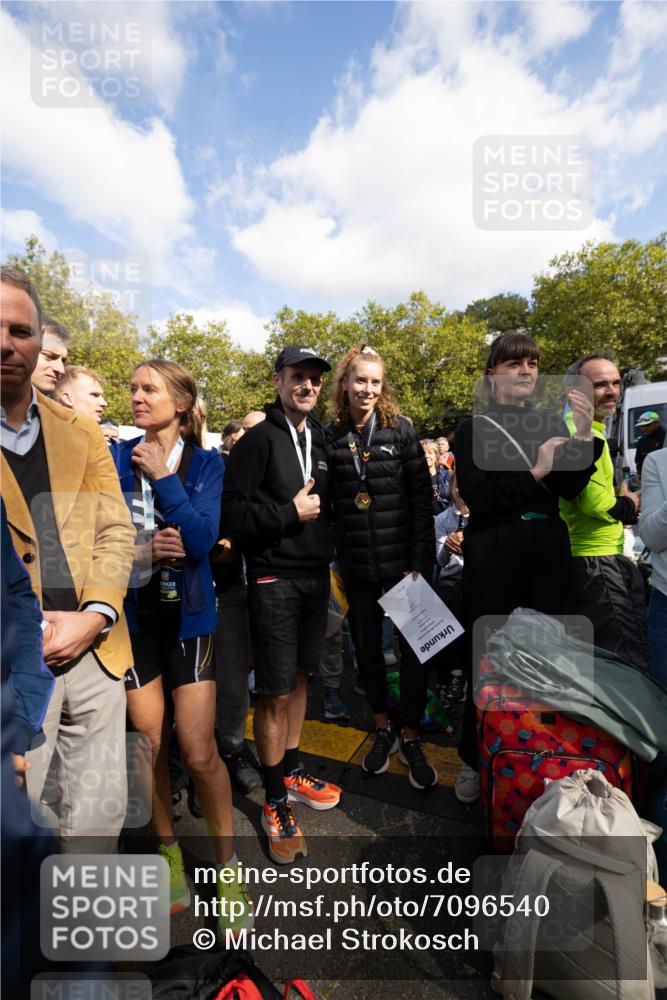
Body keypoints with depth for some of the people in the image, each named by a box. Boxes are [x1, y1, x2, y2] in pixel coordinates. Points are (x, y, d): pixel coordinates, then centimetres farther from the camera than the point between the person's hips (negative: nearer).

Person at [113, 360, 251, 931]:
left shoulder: (207, 464, -2)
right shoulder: (115, 458, 0)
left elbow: (202, 539, -16)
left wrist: (163, 477, -16)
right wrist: (142, 551, -17)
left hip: (187, 615, -1)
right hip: (132, 615, 2)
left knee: (199, 751, -1)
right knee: (151, 744, 13)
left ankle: (227, 864, 24)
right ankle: (169, 851, 39)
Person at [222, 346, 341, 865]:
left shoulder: (320, 440, 11)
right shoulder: (259, 440, -9)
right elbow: (233, 514, -15)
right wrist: (290, 513, -16)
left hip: (317, 576, 7)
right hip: (275, 581, -6)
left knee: (300, 677, 18)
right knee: (275, 692, 2)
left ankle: (292, 771, 37)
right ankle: (275, 802, 21)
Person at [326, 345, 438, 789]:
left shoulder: (400, 429, -3)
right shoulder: (331, 437, 2)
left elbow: (422, 498, -5)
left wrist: (419, 562, -11)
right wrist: (334, 561, -1)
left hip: (404, 563, -2)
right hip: (357, 567, 2)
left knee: (414, 649, 7)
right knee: (366, 648, 15)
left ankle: (411, 738, 29)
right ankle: (382, 730, 37)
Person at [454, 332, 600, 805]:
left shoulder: (552, 424, 11)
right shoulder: (473, 429, 2)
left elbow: (570, 488, -2)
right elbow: (477, 497, -10)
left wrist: (585, 435, -14)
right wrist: (534, 471, -12)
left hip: (549, 550, 3)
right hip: (493, 553, -3)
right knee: (487, 654, 3)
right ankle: (475, 758, 22)